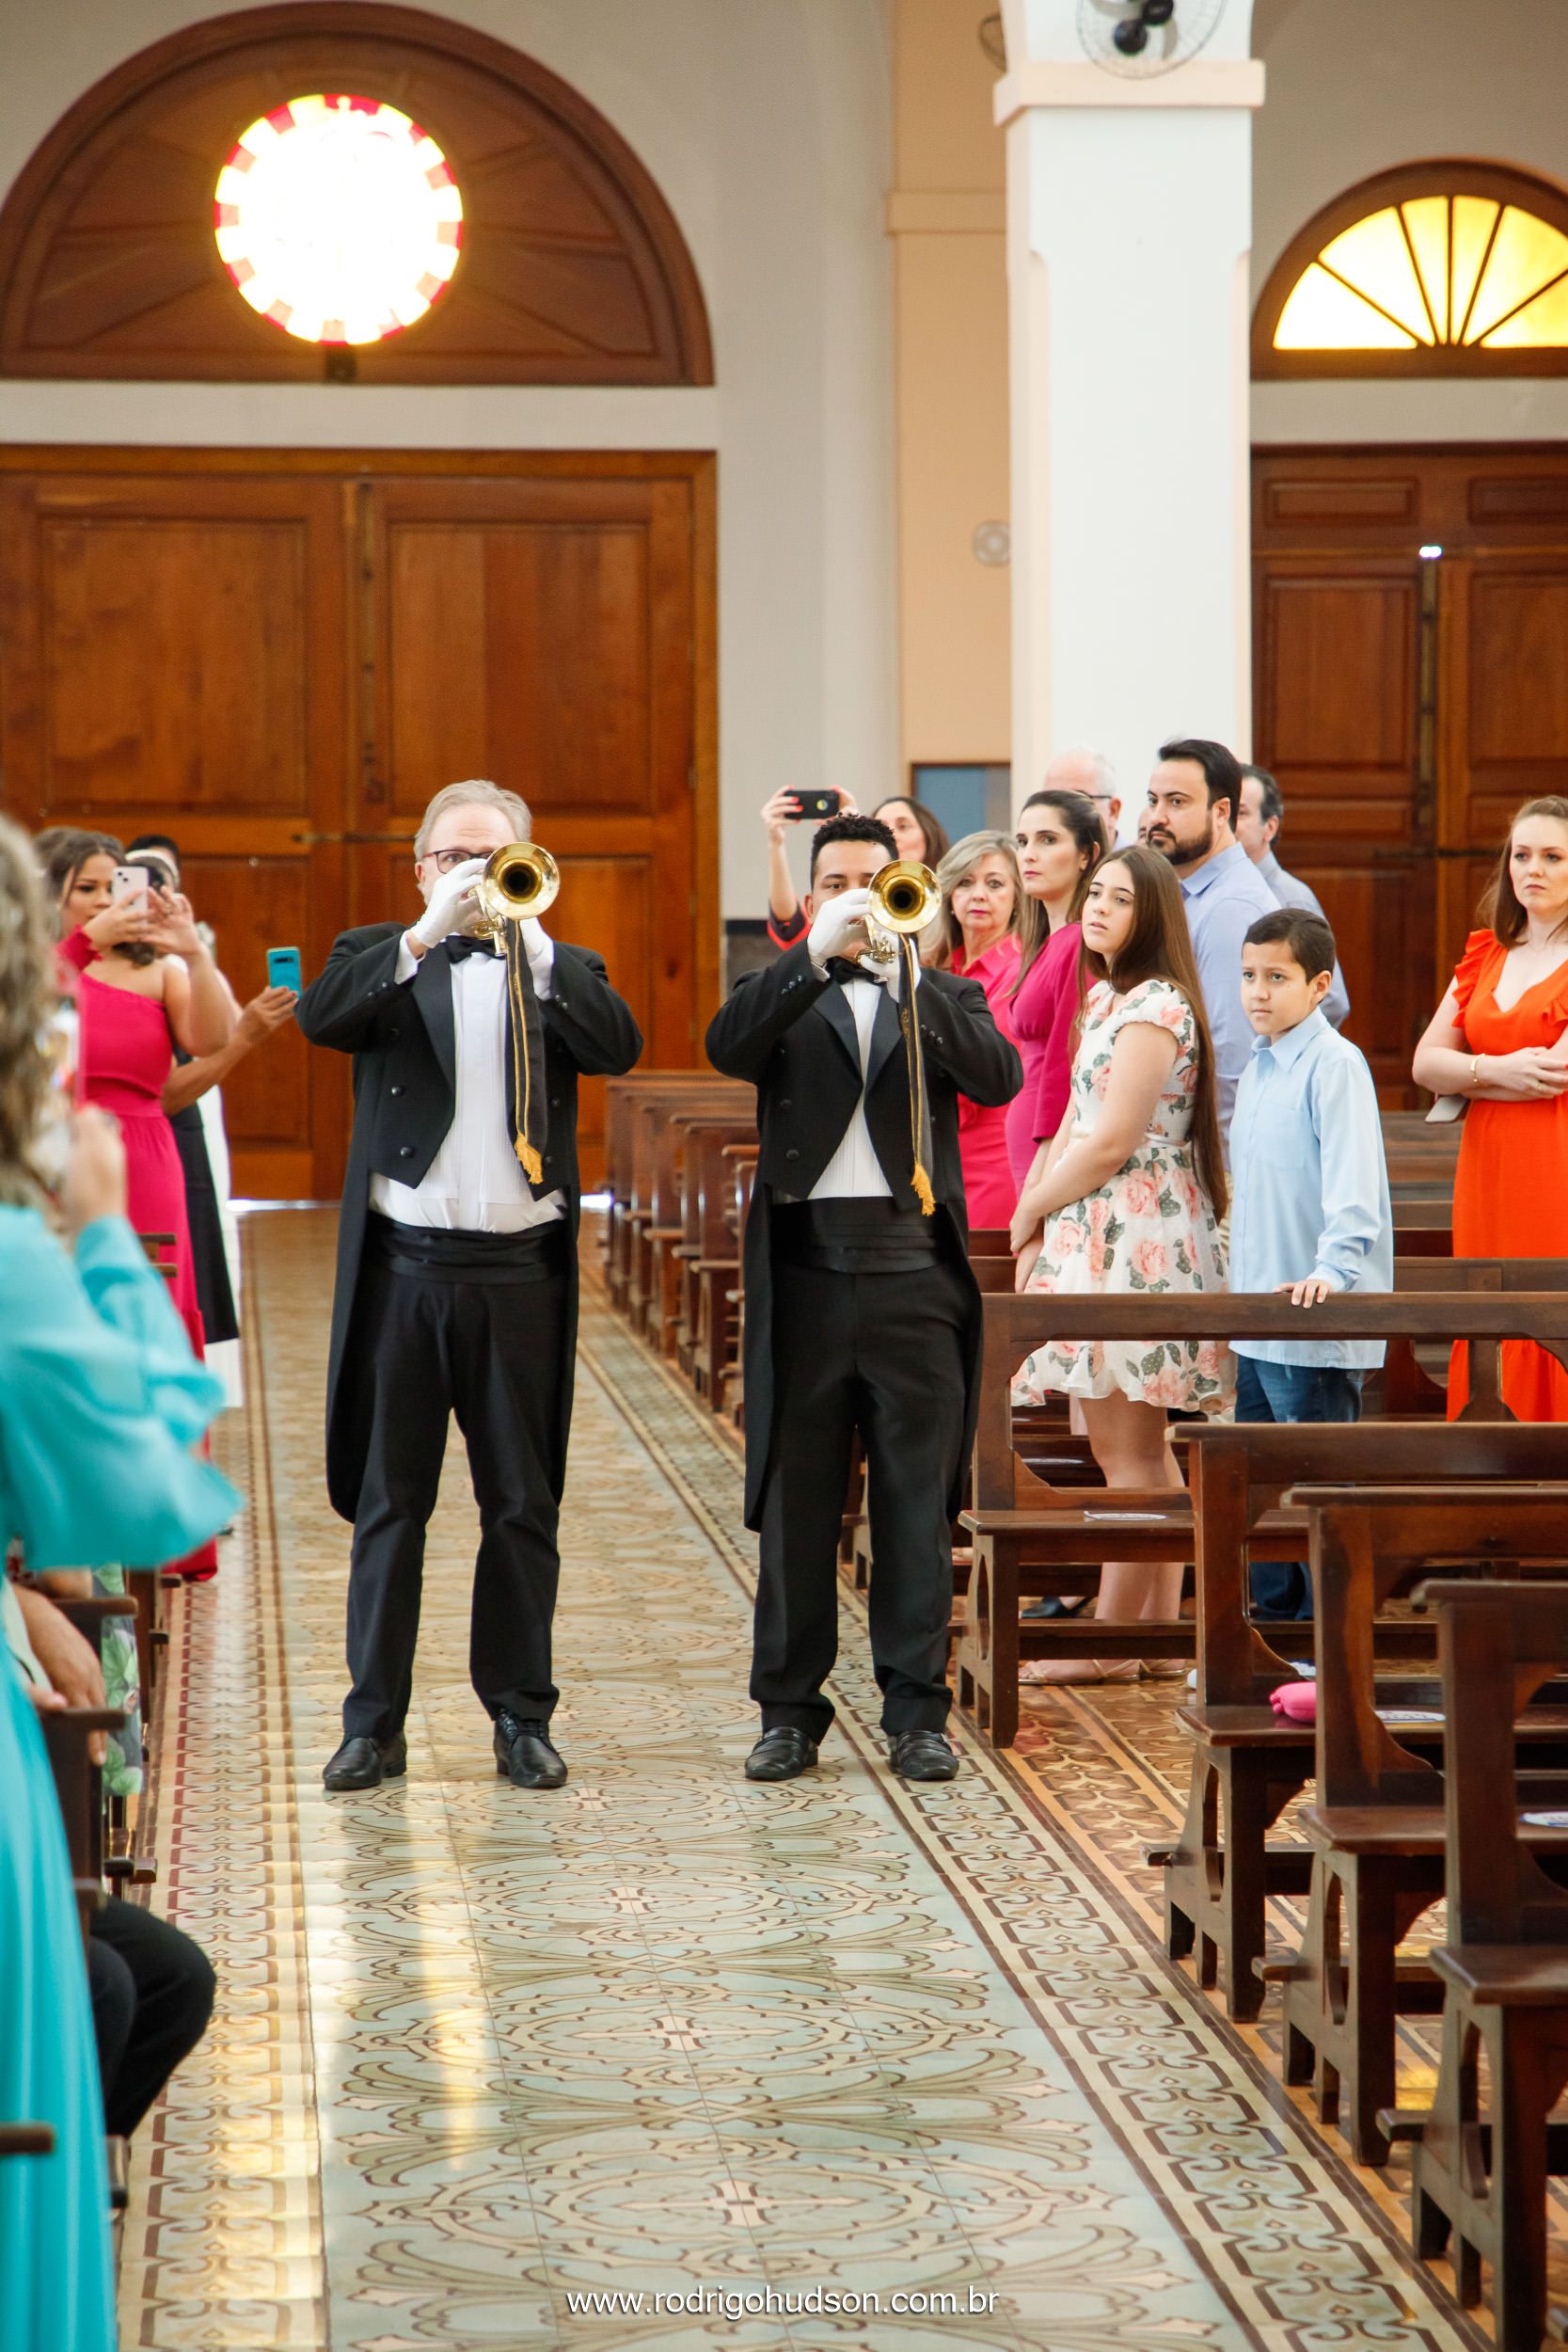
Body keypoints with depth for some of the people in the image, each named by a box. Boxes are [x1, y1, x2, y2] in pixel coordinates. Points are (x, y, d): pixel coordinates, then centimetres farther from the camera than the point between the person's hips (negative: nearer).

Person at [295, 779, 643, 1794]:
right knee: (388, 1503, 4)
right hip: (404, 1265, -1)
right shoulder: (379, 957, 9)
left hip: (521, 1272, 1)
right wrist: (426, 934, -22)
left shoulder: (559, 969, 10)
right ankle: (375, 1722, 10)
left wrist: (532, 937, -17)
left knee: (524, 1507, 6)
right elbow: (320, 1018, -13)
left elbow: (620, 1046, -9)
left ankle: (522, 1716, 15)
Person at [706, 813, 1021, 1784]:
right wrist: (818, 955, -20)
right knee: (795, 1508, 4)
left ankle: (917, 1713, 7)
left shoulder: (944, 997, 12)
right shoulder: (784, 998, 12)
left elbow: (998, 1076, -8)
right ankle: (791, 1712, 12)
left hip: (915, 1275, 0)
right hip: (805, 1275, 0)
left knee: (919, 1508, 1)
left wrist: (907, 977, -18)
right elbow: (727, 1047, -10)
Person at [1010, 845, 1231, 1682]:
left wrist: (1029, 1211, -5)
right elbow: (1077, 1123, 19)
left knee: (1126, 1446, -5)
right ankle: (1163, 1627, 16)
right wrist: (1038, 1217, 7)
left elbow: (1109, 1144, -18)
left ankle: (1108, 1643, -2)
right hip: (1096, 1237, 10)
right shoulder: (1109, 1000, 17)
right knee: (1136, 1447, 12)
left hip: (1136, 1243, -10)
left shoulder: (1153, 1009, -14)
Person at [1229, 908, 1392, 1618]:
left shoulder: (1334, 1064, -12)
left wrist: (1331, 1269, -34)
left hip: (1319, 1321, -9)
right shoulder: (1257, 1068, 15)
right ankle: (1275, 1620, 23)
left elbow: (1353, 1185, -22)